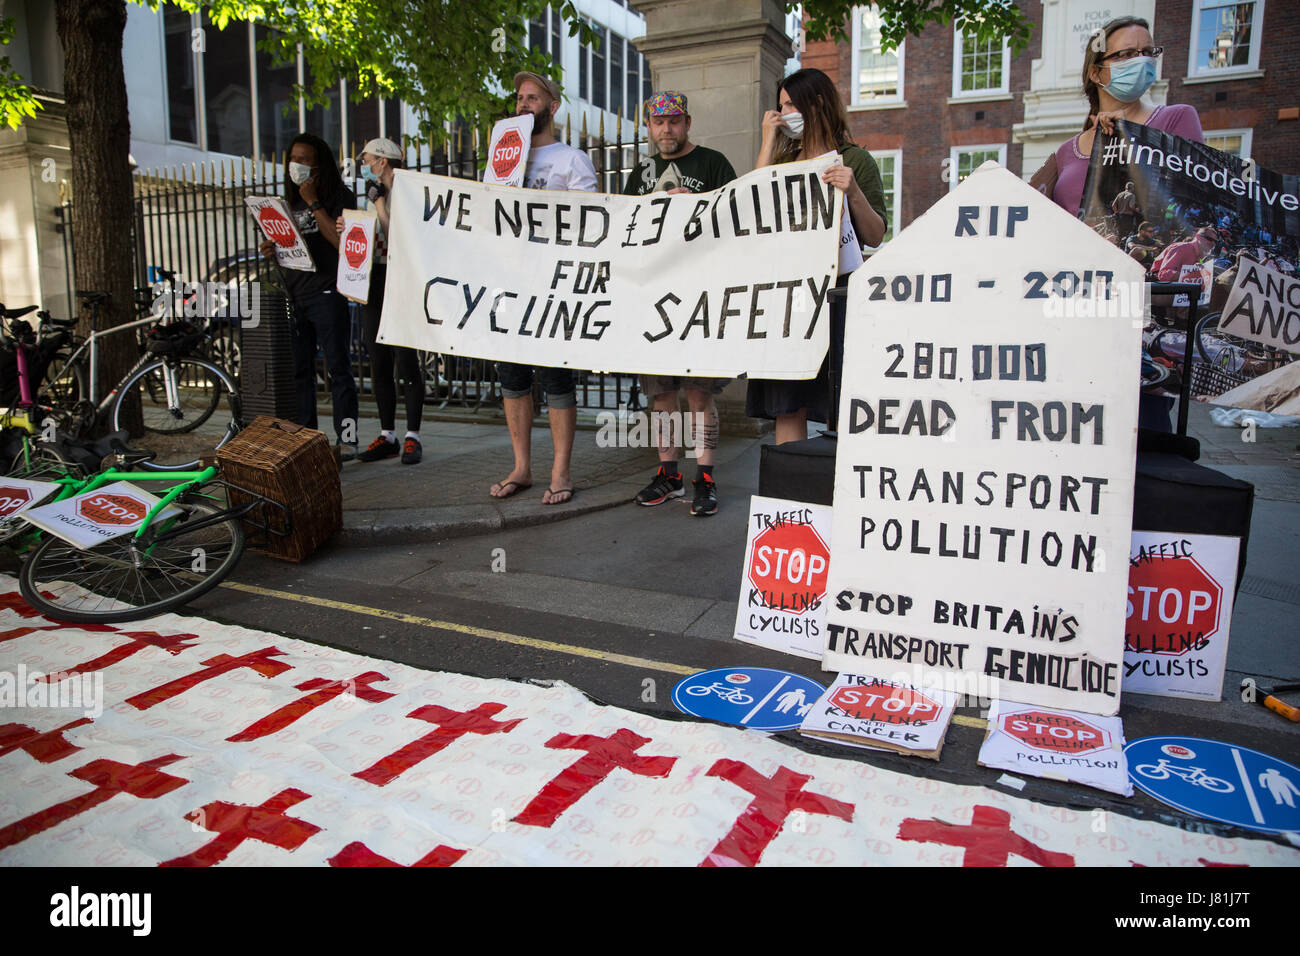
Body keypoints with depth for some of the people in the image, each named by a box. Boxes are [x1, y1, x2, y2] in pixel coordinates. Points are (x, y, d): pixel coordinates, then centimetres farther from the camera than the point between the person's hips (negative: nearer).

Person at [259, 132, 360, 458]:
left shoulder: (340, 197, -1)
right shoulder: (293, 201, 19)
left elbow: (342, 241, -16)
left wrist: (314, 203, -12)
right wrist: (273, 249, 1)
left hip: (327, 293, -7)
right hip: (294, 294, 7)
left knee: (338, 368, -4)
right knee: (299, 370, 8)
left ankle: (347, 439, 0)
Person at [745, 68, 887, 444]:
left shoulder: (855, 160, 5)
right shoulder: (783, 162, 19)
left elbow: (875, 237, 0)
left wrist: (854, 193, -16)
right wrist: (767, 144, 4)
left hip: (835, 294, -4)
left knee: (842, 415, -5)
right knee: (787, 409, 3)